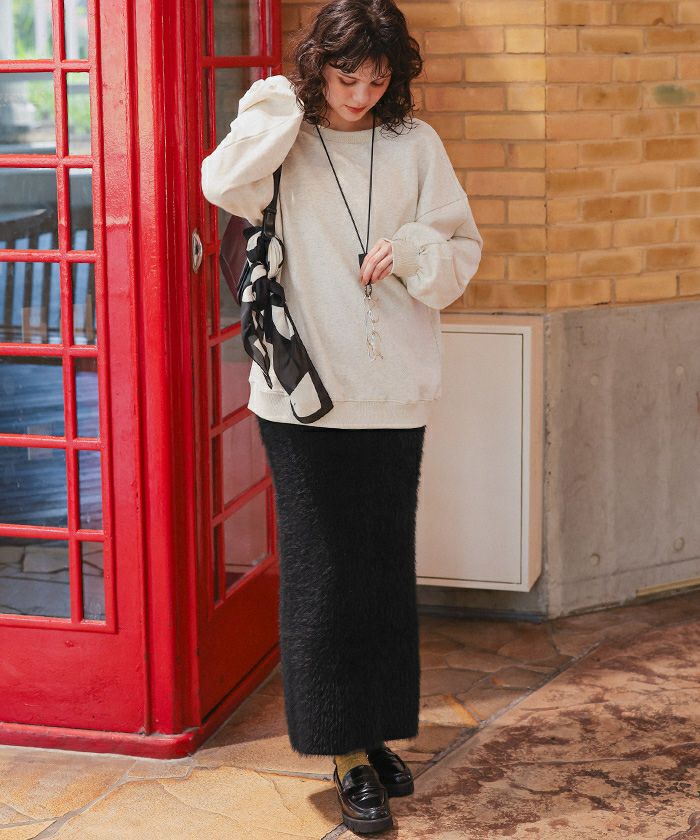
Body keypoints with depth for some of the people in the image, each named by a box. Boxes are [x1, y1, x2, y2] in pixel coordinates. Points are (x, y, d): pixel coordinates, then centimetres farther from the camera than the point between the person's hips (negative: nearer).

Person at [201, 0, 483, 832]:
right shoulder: (283, 142, -1)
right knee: (322, 570, 1)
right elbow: (224, 184, -22)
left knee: (386, 566, 12)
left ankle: (377, 731, 27)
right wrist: (278, 106, -14)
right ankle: (347, 755, 10)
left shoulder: (415, 144, 4)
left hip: (393, 392, 2)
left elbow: (464, 250, 7)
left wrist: (414, 250, -13)